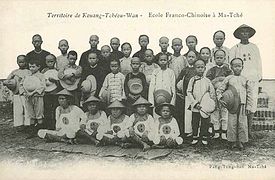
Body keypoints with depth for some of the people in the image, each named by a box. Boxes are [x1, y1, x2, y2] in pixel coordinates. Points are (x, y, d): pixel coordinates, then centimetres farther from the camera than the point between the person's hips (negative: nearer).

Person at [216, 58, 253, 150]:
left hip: (242, 105, 1)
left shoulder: (245, 80, 8)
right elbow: (219, 90, 9)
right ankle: (233, 142, 12)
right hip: (231, 105, -1)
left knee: (242, 124, 2)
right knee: (232, 124, 1)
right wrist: (221, 99, -5)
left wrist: (249, 106, 2)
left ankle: (241, 142, 13)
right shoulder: (228, 79, 6)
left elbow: (250, 94, 8)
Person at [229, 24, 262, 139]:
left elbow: (258, 62, 16)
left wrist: (259, 75, 10)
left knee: (252, 101, -2)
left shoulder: (254, 47, 14)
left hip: (253, 78, 2)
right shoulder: (234, 49, 7)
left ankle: (249, 129, 7)